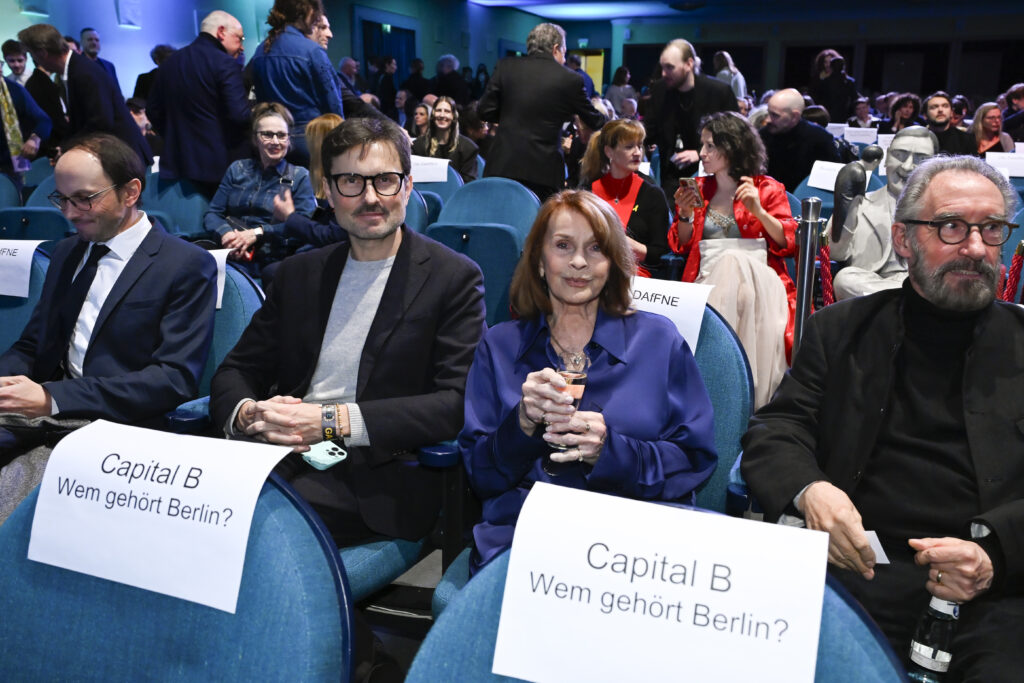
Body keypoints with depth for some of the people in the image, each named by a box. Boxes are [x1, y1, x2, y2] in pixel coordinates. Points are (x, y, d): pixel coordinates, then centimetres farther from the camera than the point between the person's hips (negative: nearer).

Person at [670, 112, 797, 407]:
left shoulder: (767, 188, 11)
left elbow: (790, 244, 2)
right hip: (707, 279, 2)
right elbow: (681, 246, 18)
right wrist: (685, 215, -1)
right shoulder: (699, 189, 19)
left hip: (757, 278, -1)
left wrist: (759, 211, -11)